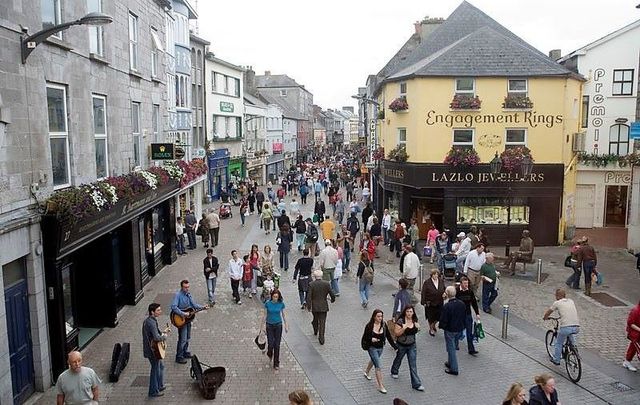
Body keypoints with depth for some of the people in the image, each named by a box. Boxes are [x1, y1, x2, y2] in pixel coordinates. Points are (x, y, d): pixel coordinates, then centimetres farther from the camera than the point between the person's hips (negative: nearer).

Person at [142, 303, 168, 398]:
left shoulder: (148, 320, 7)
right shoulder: (151, 322, -25)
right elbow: (156, 338, -33)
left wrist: (163, 332, 13)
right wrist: (164, 336, -16)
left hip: (152, 349, 10)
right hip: (152, 350, -10)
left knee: (161, 366, 24)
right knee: (155, 370, 5)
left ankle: (159, 386, 38)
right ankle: (154, 392, 19)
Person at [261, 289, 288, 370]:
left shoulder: (281, 304, -7)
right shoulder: (267, 303, -10)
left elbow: (283, 315, 4)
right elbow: (265, 315, -1)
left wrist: (286, 326, 5)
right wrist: (263, 326, -2)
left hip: (278, 325, 1)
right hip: (269, 325, 0)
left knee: (277, 345, 2)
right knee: (270, 344, -3)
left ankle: (276, 364, 13)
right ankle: (270, 354, 34)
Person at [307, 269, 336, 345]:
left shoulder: (311, 284, -11)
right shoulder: (326, 284, -9)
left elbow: (309, 297, -14)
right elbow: (331, 294, -3)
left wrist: (309, 307, -8)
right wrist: (333, 299, 18)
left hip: (314, 306, 1)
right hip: (323, 306, -1)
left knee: (315, 318, 25)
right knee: (322, 322, 3)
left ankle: (315, 331, 48)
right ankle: (321, 338, -2)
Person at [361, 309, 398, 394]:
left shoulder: (384, 325, -6)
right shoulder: (369, 326, -18)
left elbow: (388, 336, 0)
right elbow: (364, 337, -11)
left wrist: (395, 346, -2)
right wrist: (371, 339, -30)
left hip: (380, 348, 6)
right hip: (372, 348, -5)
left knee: (373, 360, 28)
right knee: (378, 366, -9)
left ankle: (366, 372, 57)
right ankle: (380, 386, 0)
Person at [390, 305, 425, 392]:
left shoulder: (414, 320, -5)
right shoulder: (400, 321, -21)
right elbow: (397, 333, -20)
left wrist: (418, 328, -12)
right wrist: (404, 328, -35)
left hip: (412, 345, 3)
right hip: (401, 345, -3)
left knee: (413, 365, 0)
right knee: (398, 359, 23)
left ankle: (416, 384, 4)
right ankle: (394, 372, 52)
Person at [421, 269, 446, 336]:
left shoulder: (441, 281, 1)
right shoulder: (427, 282, -13)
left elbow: (444, 290, 14)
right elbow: (423, 293, -11)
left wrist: (444, 294, -8)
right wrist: (424, 302, -12)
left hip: (439, 303, 4)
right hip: (430, 303, -4)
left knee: (438, 316, 9)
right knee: (431, 317, 8)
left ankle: (433, 325, 40)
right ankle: (431, 329, 30)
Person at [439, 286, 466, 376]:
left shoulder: (446, 306, -26)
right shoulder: (462, 304, -5)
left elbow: (443, 320, -20)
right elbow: (465, 317, 6)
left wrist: (440, 326, 0)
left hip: (450, 330, -6)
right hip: (459, 329, 7)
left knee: (451, 349, 5)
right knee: (454, 347, 22)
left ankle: (454, 369, 10)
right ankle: (450, 363, 39)